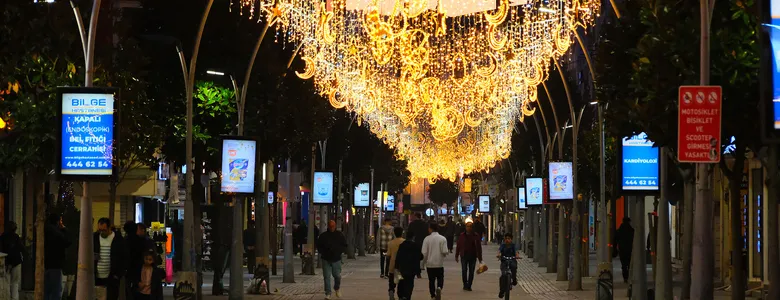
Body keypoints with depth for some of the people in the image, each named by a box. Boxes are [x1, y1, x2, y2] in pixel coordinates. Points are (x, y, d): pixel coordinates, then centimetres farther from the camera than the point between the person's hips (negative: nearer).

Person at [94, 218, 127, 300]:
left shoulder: (118, 239, -2)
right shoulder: (94, 237, 4)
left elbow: (124, 258, 2)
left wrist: (119, 274, -5)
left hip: (112, 278, -2)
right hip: (96, 278, 2)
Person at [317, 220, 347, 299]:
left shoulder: (339, 235, 4)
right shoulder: (323, 236, 2)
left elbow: (344, 245, 10)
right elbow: (319, 246, 8)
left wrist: (338, 251, -6)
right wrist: (323, 252, -8)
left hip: (336, 259, 1)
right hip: (326, 260, 0)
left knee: (337, 276, 2)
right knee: (327, 277, -5)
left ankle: (337, 288, 30)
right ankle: (328, 293, 0)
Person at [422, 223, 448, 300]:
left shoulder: (427, 239, -6)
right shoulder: (442, 239, -6)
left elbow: (424, 253, -8)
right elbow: (444, 251, -12)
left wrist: (424, 261, 8)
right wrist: (447, 252, 12)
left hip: (430, 264, 0)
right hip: (439, 264, 0)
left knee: (431, 280, 13)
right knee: (440, 279, 9)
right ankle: (439, 288, -20)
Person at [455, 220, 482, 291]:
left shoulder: (476, 236, 0)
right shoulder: (462, 235, 2)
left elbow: (479, 247, 2)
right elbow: (458, 246, 7)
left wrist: (480, 258, 0)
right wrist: (456, 256, 5)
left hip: (473, 256, 0)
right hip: (464, 256, 0)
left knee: (471, 272, 5)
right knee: (464, 270, -6)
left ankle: (469, 286, 13)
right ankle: (465, 285, 6)